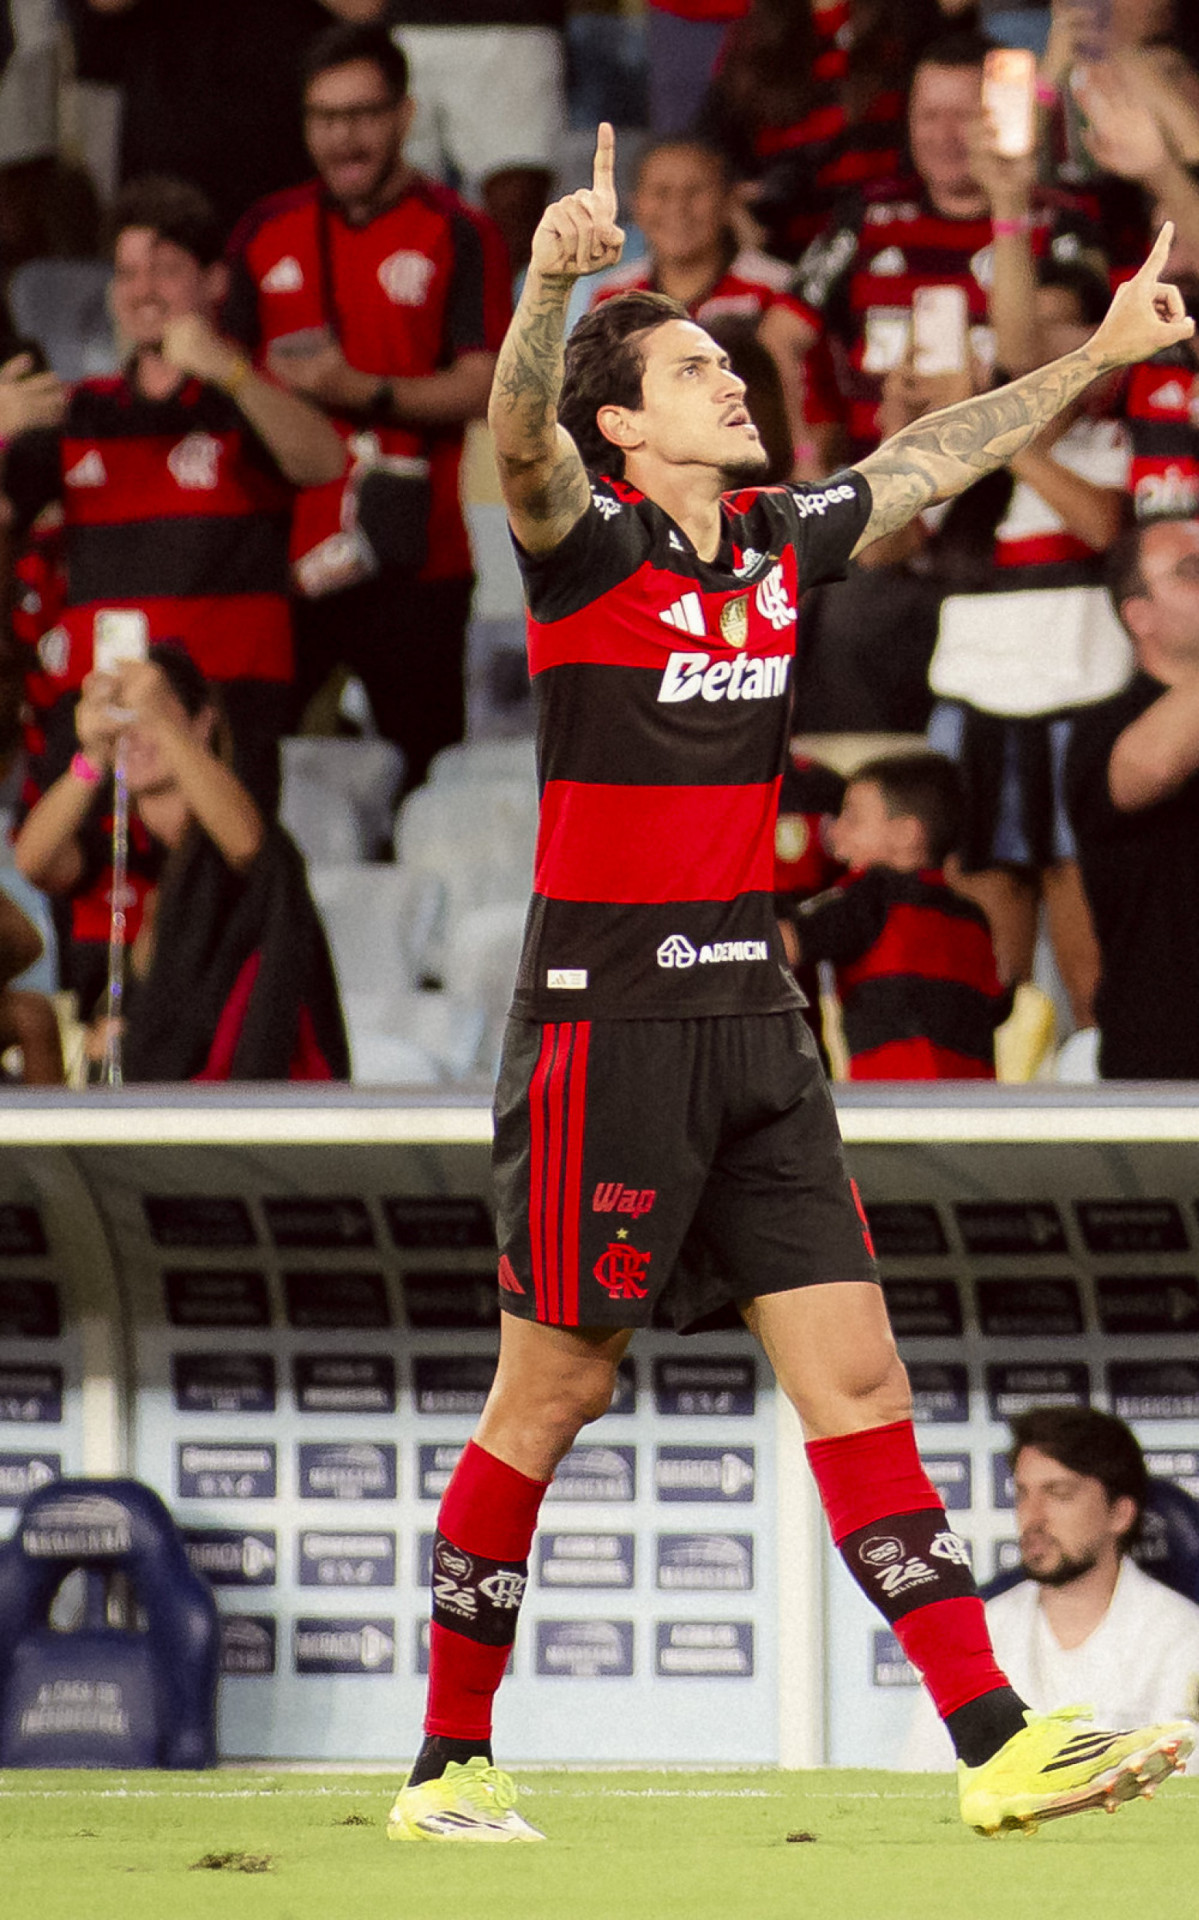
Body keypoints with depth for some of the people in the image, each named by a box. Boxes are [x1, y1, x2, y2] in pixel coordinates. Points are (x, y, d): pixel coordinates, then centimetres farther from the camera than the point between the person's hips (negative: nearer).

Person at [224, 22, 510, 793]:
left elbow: (482, 386, -6)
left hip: (410, 553, -3)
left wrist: (365, 392, -18)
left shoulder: (458, 235, 2)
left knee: (425, 757, -2)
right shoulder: (266, 235, 14)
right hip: (278, 547, 3)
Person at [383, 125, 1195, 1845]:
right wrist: (554, 278, -49)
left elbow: (932, 459, 27)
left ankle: (993, 1741, -5)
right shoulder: (586, 539, -8)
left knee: (856, 1377, 0)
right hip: (607, 1016, -6)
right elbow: (520, 432, -30)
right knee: (552, 1397, 1)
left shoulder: (780, 541, 10)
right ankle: (449, 1764, 12)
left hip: (753, 1020, 6)